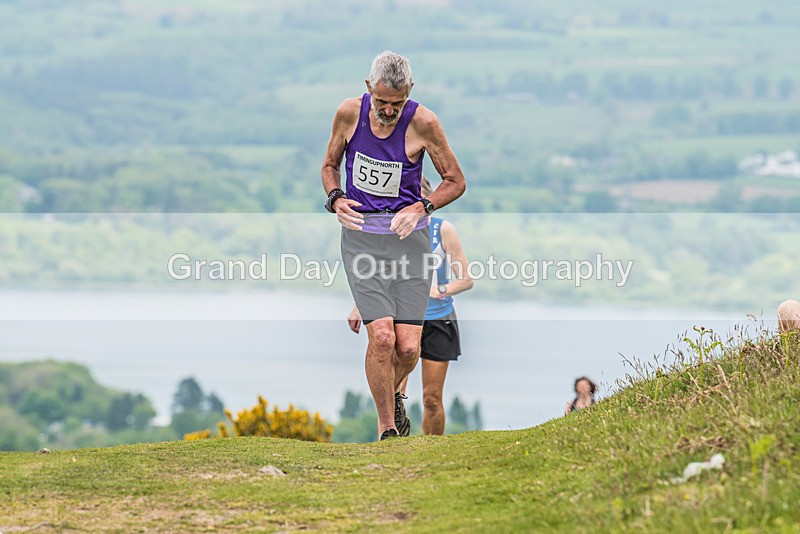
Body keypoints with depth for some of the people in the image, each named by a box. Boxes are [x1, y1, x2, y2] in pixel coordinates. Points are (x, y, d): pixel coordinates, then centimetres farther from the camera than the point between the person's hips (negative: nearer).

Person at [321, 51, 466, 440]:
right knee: (382, 338, -16)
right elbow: (330, 165, 14)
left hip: (408, 235, 0)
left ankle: (393, 393, 30)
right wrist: (335, 199, -5)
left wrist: (421, 207, -13)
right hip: (362, 237, 0)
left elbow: (455, 182, 3)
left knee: (408, 347, -5)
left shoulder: (423, 123, -9)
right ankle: (387, 430, 1)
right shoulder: (349, 113, -4)